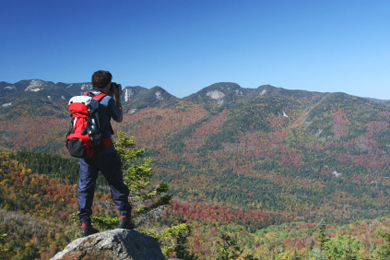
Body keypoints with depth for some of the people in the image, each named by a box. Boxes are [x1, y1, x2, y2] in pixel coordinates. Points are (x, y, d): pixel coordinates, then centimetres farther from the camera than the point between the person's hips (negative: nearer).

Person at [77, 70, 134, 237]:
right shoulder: (108, 100, -10)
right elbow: (119, 119, 5)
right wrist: (118, 98, 12)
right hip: (105, 151, -4)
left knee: (85, 186, 10)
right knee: (116, 184, 10)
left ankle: (85, 224, 9)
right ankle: (124, 216, 11)